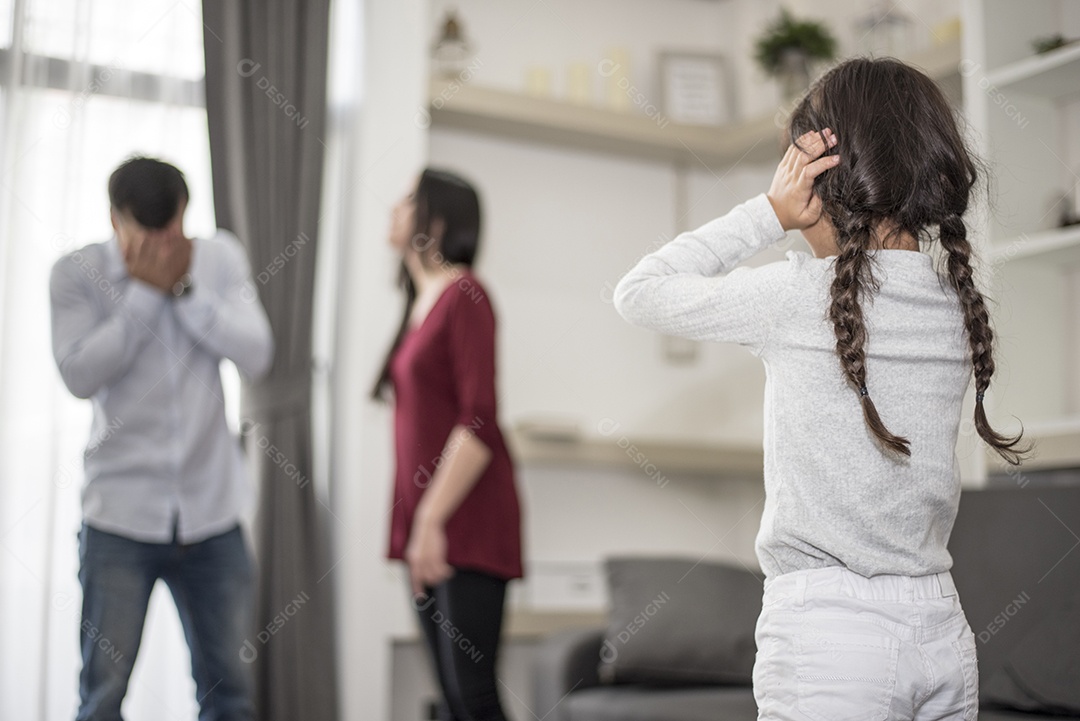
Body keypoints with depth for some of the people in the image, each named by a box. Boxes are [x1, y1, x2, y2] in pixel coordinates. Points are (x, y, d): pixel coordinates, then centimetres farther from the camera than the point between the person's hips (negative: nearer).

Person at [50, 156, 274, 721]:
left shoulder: (221, 257, 3)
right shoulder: (76, 273, -3)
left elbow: (255, 356, -6)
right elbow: (80, 374, -15)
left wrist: (183, 287, -13)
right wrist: (145, 291, -14)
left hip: (212, 515, 2)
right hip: (120, 519, -2)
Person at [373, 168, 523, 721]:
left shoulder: (463, 295, -8)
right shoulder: (421, 303, 17)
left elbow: (479, 422, -16)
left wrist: (432, 519, -19)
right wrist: (416, 521, 13)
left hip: (467, 524, -8)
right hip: (426, 519, 8)